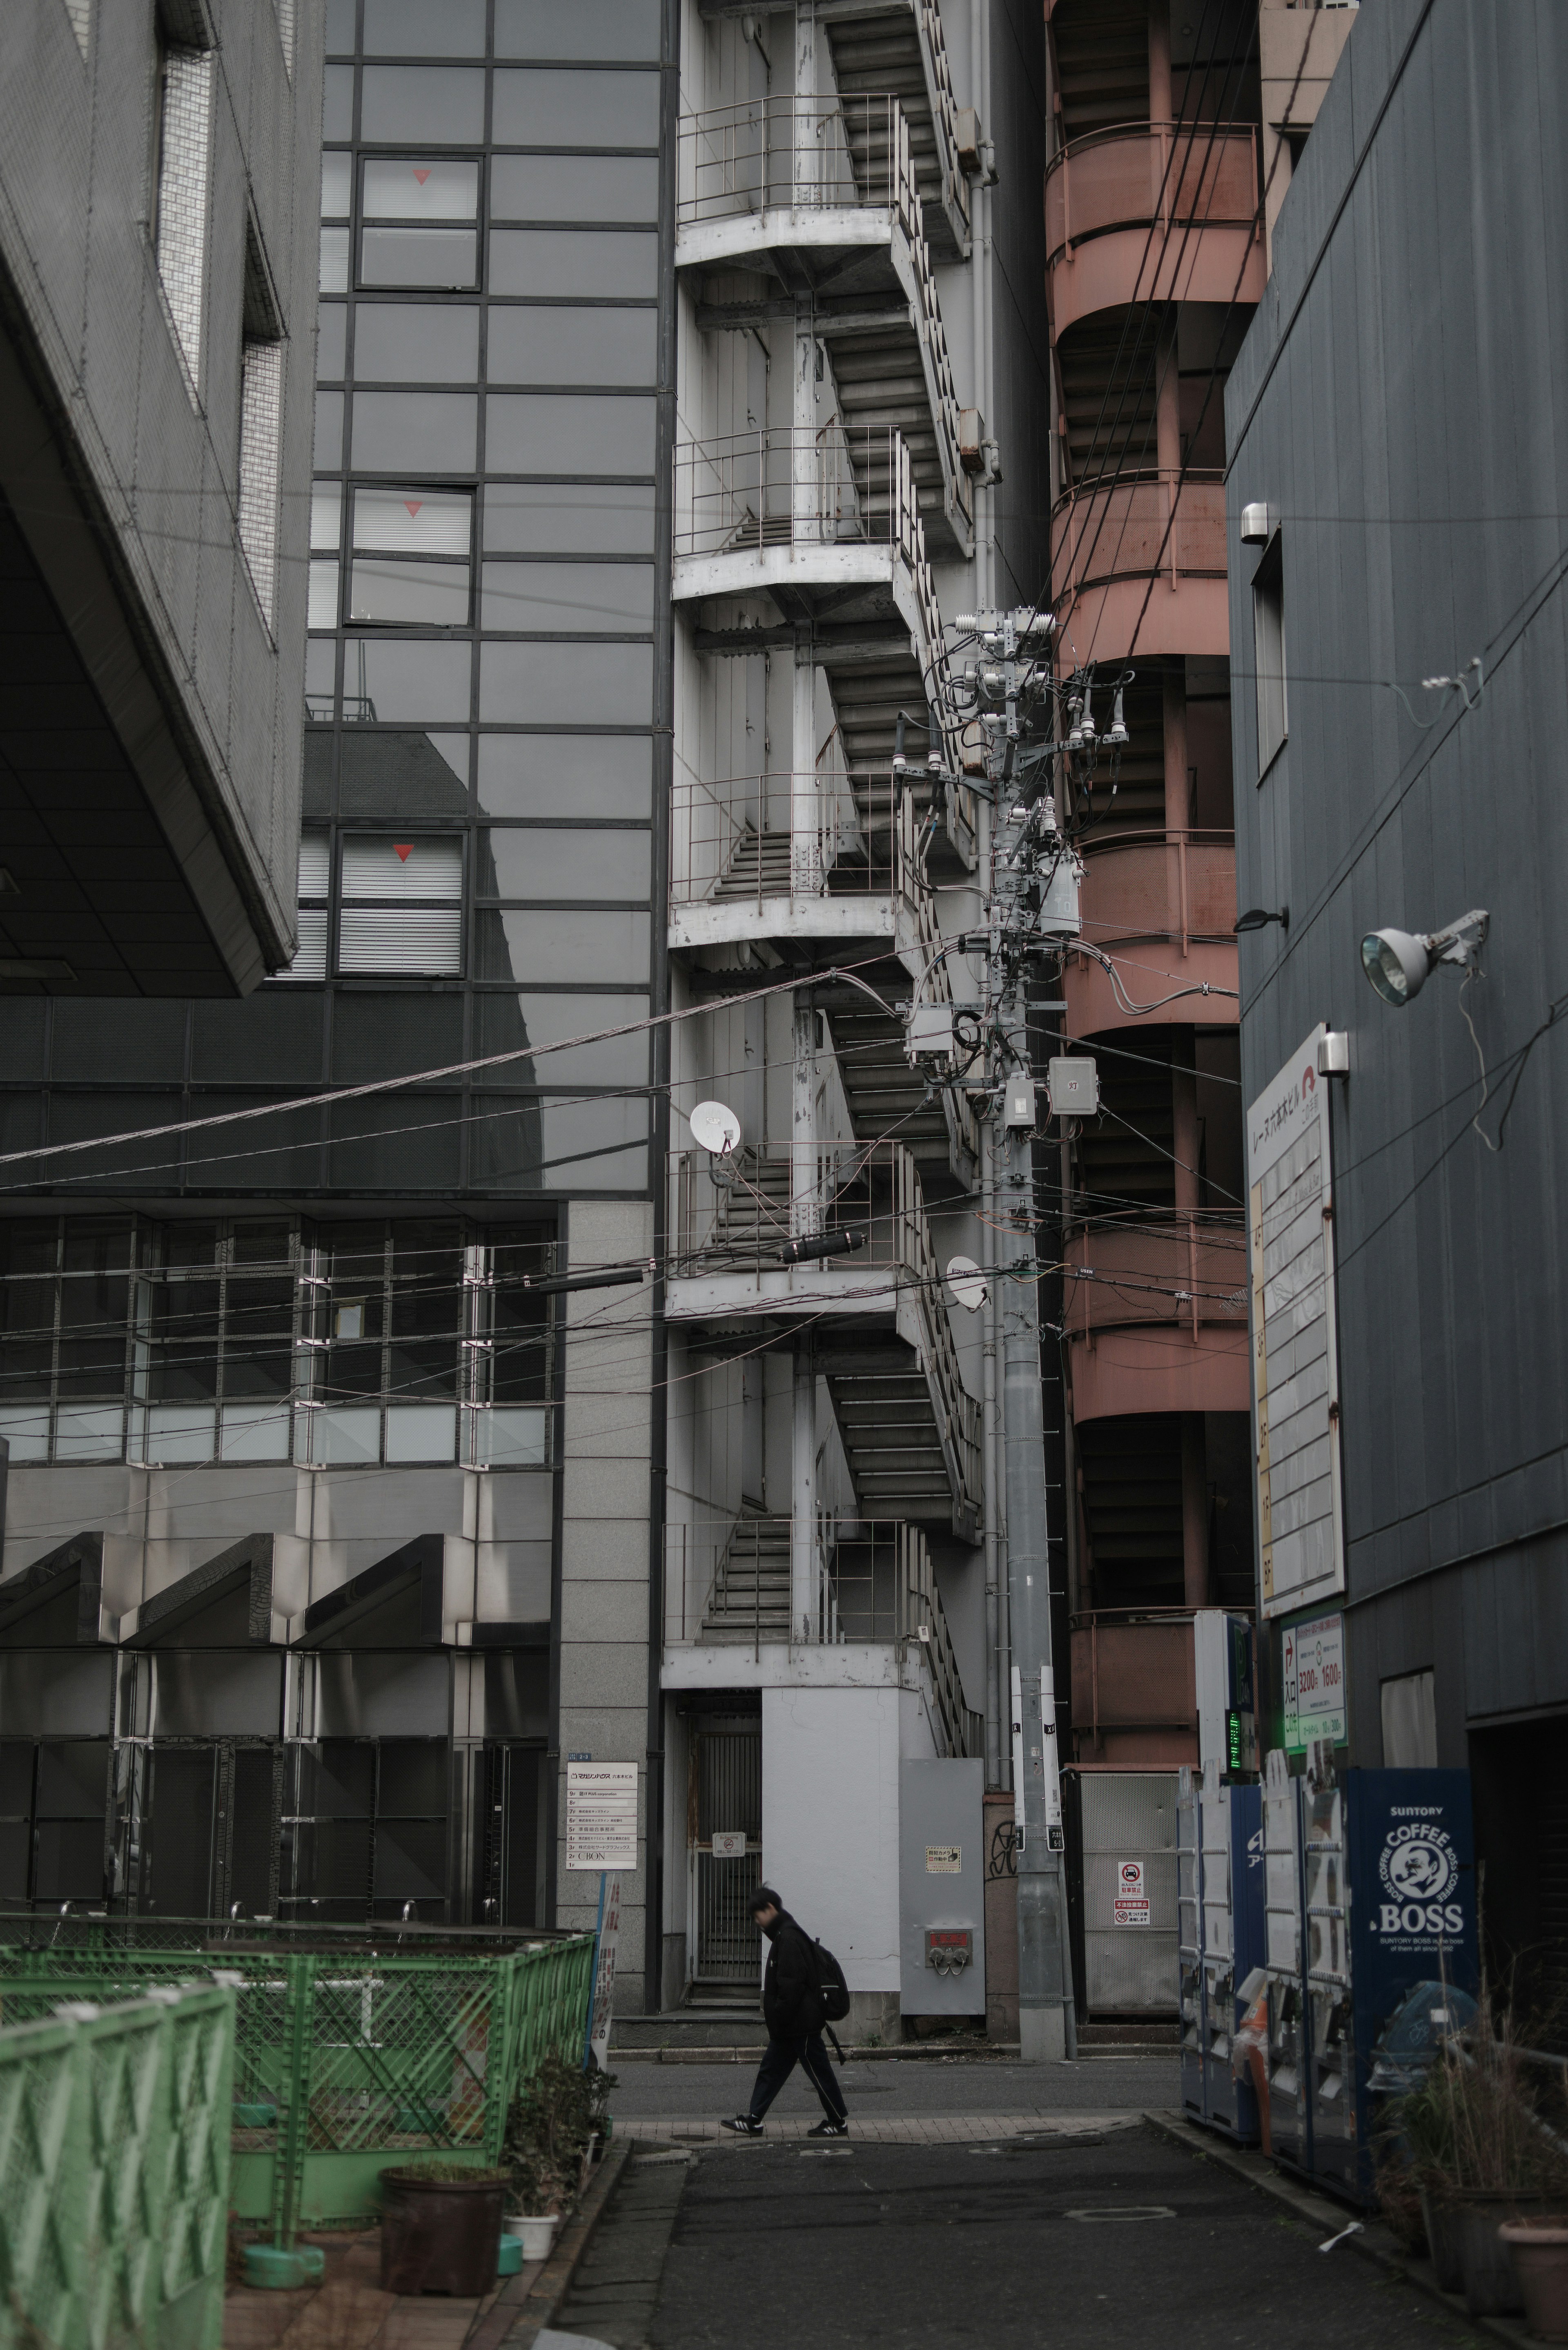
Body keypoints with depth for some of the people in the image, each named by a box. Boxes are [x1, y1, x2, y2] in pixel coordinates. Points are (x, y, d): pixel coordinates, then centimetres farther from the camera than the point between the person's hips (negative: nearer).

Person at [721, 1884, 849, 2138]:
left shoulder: (789, 1938, -18)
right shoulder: (783, 1935, 15)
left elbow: (791, 1984, -24)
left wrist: (779, 2017, -20)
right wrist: (775, 2017, 19)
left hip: (800, 2025, -11)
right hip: (789, 2027, 11)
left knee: (819, 2072, -1)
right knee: (770, 2070, 11)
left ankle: (839, 2121, 8)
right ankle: (753, 2121, 14)